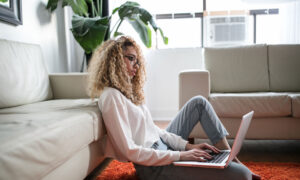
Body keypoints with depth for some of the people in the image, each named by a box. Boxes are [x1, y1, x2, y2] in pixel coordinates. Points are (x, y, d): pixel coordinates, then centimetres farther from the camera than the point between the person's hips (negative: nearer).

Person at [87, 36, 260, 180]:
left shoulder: (128, 90, 12)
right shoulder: (111, 96, -18)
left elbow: (154, 129, 11)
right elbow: (129, 151, -23)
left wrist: (188, 145, 0)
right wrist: (180, 155, -21)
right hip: (154, 166, -10)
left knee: (199, 102, 14)